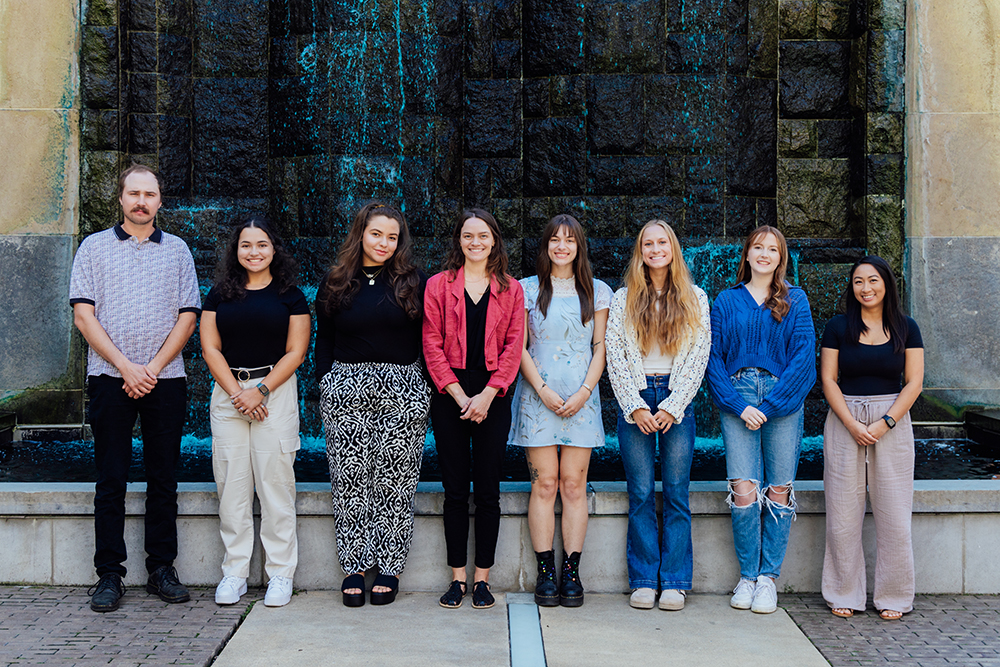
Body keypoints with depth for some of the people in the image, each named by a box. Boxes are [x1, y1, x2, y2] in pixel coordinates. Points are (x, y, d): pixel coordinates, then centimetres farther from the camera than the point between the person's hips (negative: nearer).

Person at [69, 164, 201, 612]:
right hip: (110, 378, -1)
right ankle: (109, 574, 8)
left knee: (163, 478, 5)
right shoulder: (94, 247, 7)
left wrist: (153, 368, -7)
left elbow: (188, 316, 5)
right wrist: (126, 367, -10)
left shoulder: (177, 250, 11)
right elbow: (84, 315, 0)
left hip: (166, 380, 1)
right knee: (111, 479, 1)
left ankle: (161, 568, 13)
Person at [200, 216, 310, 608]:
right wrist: (236, 393, -7)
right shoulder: (220, 295, 11)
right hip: (227, 393, 2)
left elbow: (296, 351, 0)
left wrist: (260, 391, -10)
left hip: (276, 392, -2)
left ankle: (280, 573, 5)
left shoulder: (290, 296, 5)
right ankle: (234, 571, 11)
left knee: (275, 482, -3)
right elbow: (210, 347, 6)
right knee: (232, 483, 2)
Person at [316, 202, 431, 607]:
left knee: (395, 482, 2)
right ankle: (354, 567, 13)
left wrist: (428, 391, 1)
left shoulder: (414, 282, 4)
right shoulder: (334, 284, 9)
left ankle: (390, 567, 12)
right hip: (346, 388, 1)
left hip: (403, 391, -1)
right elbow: (324, 342, 14)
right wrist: (326, 384, 5)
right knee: (350, 482, 3)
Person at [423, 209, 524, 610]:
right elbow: (432, 345, 0)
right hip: (449, 396, 0)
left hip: (493, 397, 0)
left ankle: (482, 579, 11)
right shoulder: (438, 286, 6)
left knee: (488, 490, 2)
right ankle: (457, 578, 12)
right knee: (455, 490, 4)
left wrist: (487, 394, -10)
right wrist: (460, 396, -9)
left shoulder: (511, 290, 8)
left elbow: (514, 345, 2)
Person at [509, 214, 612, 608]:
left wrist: (584, 392, -6)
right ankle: (545, 572, 3)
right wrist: (543, 390, -8)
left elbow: (600, 348, 8)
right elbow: (520, 348, 3)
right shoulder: (527, 290, 7)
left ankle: (571, 571, 4)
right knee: (544, 484, -3)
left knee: (573, 485, -1)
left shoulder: (598, 292, 11)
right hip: (538, 397, -1)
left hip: (581, 398, 1)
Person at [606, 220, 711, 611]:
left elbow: (698, 358, 3)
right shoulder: (624, 299, 9)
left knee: (676, 493, -1)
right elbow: (615, 356, 3)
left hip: (677, 402, 0)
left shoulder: (695, 299, 9)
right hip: (635, 400, 0)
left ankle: (674, 583, 6)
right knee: (641, 493, 0)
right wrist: (635, 406, -7)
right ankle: (643, 581, 7)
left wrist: (672, 406, -6)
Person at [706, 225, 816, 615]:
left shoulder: (795, 301, 9)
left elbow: (804, 356, 0)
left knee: (778, 491, -1)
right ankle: (747, 575, 7)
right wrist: (739, 405, -8)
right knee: (744, 490, -8)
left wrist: (769, 405, -9)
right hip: (737, 396, 0)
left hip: (782, 397, 0)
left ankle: (768, 577, 11)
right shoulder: (726, 301, 11)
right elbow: (714, 357, 5)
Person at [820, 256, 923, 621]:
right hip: (844, 421, 0)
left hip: (893, 422, 0)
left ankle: (893, 597, 13)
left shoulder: (906, 328, 6)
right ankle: (845, 595, 12)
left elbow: (914, 382, 1)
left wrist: (885, 423, -11)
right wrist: (853, 425, -11)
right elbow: (828, 379, 0)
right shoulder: (838, 326, 4)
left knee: (893, 514, 0)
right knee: (843, 514, 1)